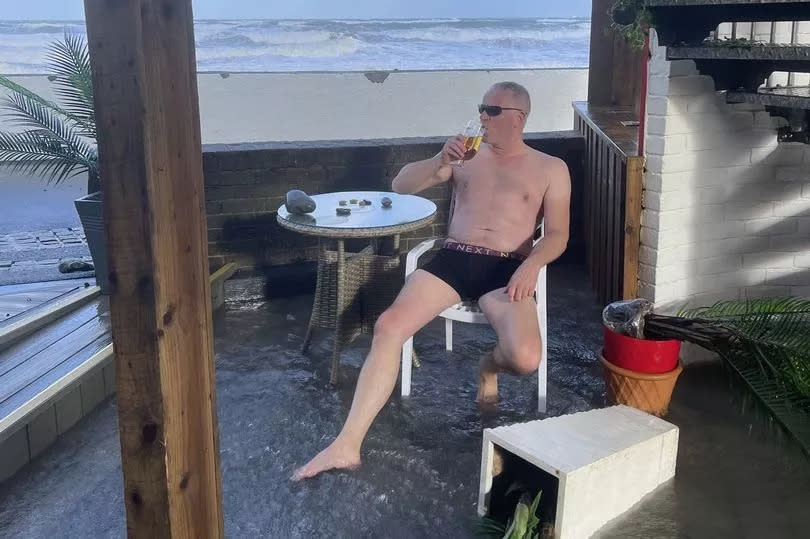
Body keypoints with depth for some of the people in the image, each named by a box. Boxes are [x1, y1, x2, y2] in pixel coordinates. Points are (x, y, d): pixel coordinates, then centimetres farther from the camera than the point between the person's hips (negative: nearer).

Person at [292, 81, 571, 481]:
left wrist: (532, 264, -16)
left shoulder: (550, 169, 14)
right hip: (452, 260, 2)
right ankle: (347, 444, -25)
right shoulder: (466, 155, 20)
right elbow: (402, 185, 12)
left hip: (506, 269, -1)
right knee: (389, 326, -25)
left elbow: (557, 235, 6)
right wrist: (440, 160, -7)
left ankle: (489, 366, 12)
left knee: (525, 359, -29)